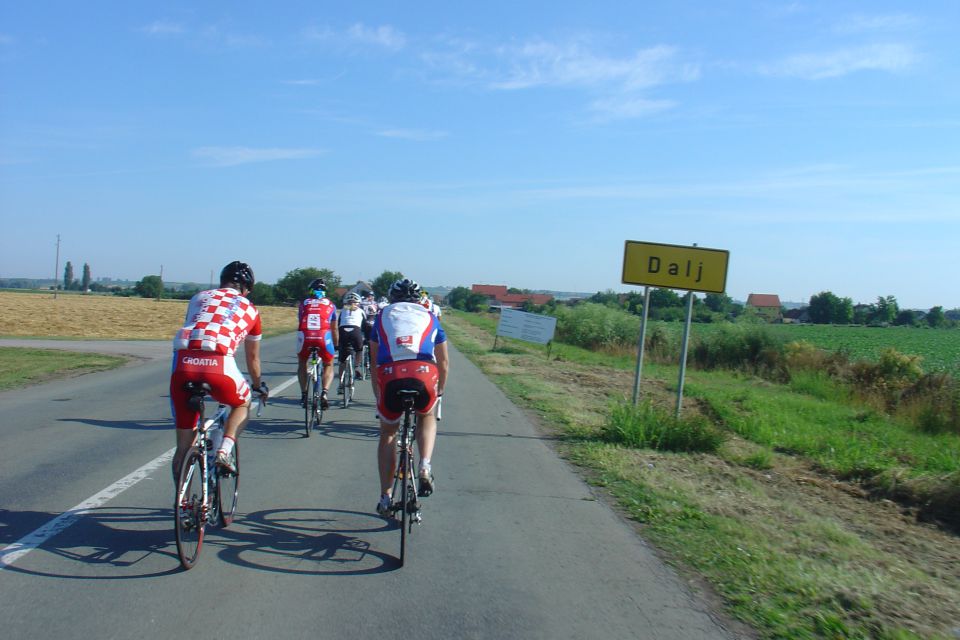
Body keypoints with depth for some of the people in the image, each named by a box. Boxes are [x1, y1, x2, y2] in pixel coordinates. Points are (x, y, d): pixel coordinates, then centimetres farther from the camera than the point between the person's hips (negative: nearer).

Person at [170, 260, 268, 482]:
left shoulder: (199, 297, 29)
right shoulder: (250, 310, 25)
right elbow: (253, 358, 36)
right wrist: (258, 386, 54)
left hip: (183, 363, 2)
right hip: (218, 365, -2)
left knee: (183, 446, 15)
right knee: (243, 404, 30)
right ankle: (225, 450, 8)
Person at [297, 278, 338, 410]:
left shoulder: (304, 303, 23)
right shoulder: (330, 305, 23)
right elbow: (334, 329, 28)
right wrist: (336, 345, 42)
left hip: (305, 336, 1)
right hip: (323, 336, -1)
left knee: (302, 363, 29)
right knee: (328, 366, 21)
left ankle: (303, 394, 19)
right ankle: (324, 393, -1)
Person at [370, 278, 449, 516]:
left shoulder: (383, 315, 28)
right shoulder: (429, 317, 27)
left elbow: (374, 362, 30)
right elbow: (444, 363, 30)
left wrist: (378, 396, 40)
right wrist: (439, 391, 45)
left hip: (389, 376, 0)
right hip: (424, 374, 0)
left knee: (387, 433, 24)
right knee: (427, 416, 33)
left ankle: (385, 498, 23)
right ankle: (425, 466, 9)